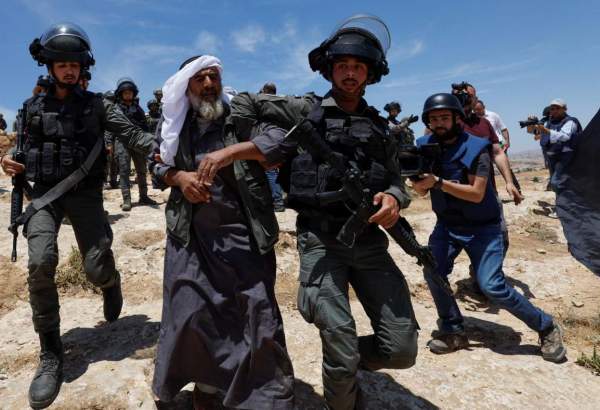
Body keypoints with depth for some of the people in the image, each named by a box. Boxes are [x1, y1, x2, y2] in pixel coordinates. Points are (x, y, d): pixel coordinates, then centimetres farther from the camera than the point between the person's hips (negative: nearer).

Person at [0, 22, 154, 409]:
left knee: (96, 270, -6)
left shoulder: (94, 104, 4)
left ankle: (112, 283, 37)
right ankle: (51, 352, -6)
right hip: (45, 193, 2)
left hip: (84, 193, -1)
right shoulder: (34, 108, 10)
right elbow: (33, 154, 16)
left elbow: (130, 131, -8)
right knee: (40, 262, -20)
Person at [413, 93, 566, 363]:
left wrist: (438, 182, -32)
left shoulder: (476, 148, -17)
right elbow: (421, 192, -5)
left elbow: (477, 193, -24)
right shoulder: (426, 147, -3)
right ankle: (453, 332, 8)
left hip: (481, 228, -4)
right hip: (446, 225, 5)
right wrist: (417, 180, -27)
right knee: (433, 273, -11)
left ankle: (546, 327, 14)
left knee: (492, 286, -10)